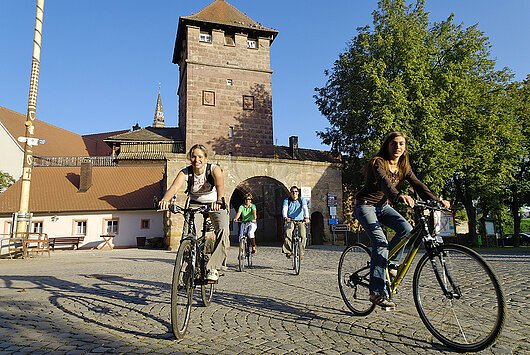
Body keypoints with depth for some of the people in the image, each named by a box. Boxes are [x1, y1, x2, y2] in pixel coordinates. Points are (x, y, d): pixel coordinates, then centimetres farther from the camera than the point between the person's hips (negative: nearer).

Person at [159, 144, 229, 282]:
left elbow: (220, 185, -41)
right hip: (195, 204, 2)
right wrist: (165, 199, -58)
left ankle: (213, 267, -19)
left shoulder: (214, 169, -22)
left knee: (222, 229, -27)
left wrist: (219, 200, -62)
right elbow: (174, 187, -36)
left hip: (214, 204, -1)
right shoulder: (185, 172, -18)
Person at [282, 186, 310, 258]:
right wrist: (285, 217, -37)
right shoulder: (287, 200, 1)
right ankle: (288, 251, -15)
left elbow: (305, 208, -16)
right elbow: (284, 209, -15)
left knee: (303, 236, -18)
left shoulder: (302, 199, 1)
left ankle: (301, 253, -3)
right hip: (290, 221, 0)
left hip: (300, 221, 0)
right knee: (288, 233, -26)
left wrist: (306, 217, -36)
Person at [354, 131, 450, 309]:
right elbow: (384, 181, -38)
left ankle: (391, 263, 7)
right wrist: (398, 196, -58)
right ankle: (377, 292, -19)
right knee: (380, 242, -23)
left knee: (406, 229, -19)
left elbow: (418, 185, -9)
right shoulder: (378, 162, -19)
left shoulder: (403, 166, 2)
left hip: (383, 206, 6)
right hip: (366, 205, -6)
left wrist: (437, 200, -25)